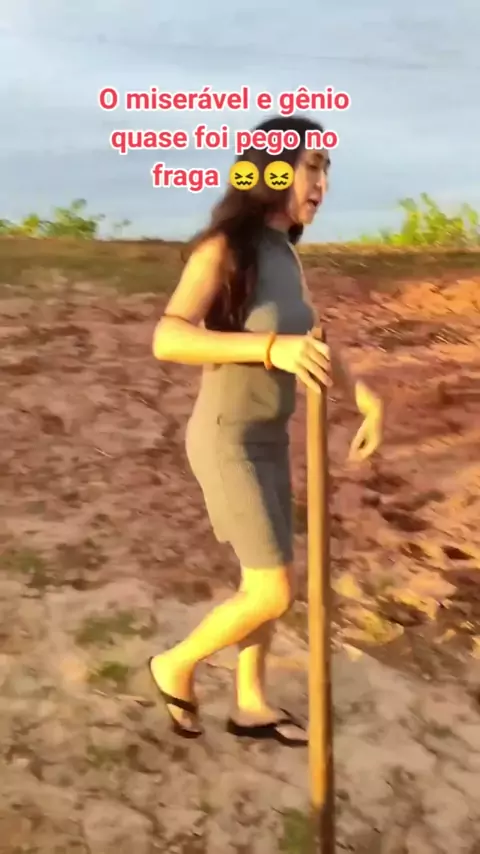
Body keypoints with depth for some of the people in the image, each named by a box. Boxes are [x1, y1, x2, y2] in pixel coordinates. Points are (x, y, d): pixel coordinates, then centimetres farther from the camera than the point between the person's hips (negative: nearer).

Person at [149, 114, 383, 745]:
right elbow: (167, 339, -29)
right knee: (274, 593, -4)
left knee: (265, 581, 16)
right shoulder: (223, 248, -18)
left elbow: (312, 342, 12)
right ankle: (175, 666, 20)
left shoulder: (286, 254, 7)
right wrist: (269, 348, -40)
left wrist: (367, 399, -2)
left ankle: (252, 704, 34)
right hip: (227, 439, -8)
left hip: (269, 437, 8)